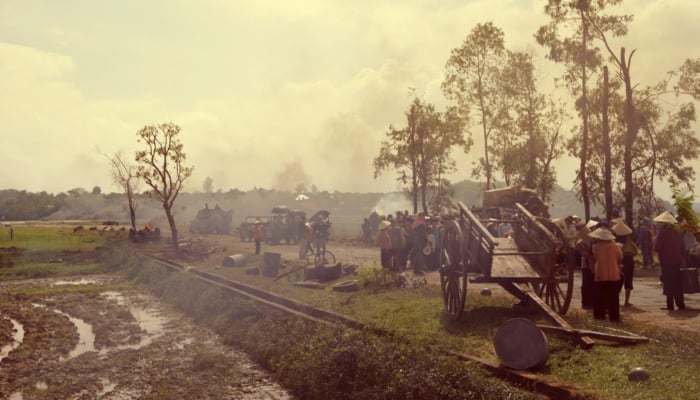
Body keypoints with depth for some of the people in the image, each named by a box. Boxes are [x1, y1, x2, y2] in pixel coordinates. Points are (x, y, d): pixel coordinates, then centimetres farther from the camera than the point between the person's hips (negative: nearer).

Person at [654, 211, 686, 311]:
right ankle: (680, 304, 15)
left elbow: (657, 248, -16)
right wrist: (683, 260, 18)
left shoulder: (662, 232, -11)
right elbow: (683, 247, 12)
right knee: (677, 283, 13)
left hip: (666, 261, -6)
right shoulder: (678, 232, 8)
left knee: (668, 284, 0)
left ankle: (670, 305, 0)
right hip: (677, 261, 6)